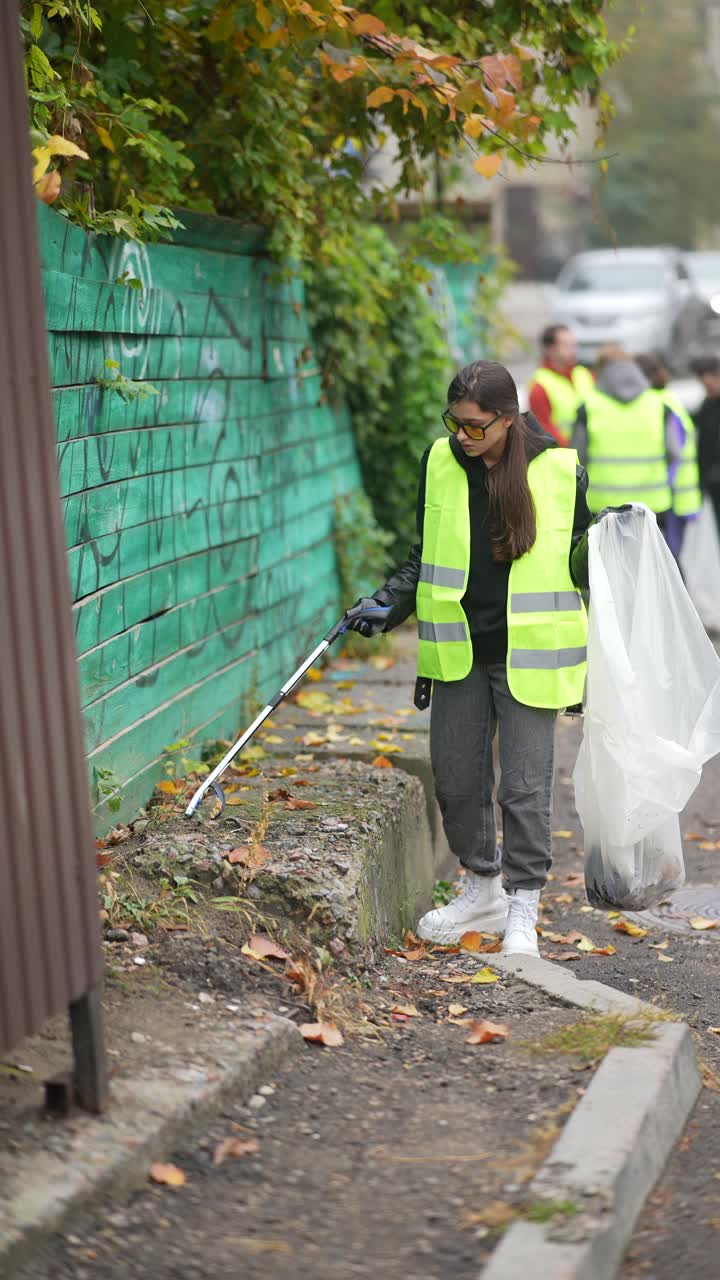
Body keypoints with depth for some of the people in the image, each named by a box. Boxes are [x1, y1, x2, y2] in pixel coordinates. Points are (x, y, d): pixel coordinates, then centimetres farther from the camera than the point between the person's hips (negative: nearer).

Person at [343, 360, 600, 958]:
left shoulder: (559, 471, -8)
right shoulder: (440, 463, 2)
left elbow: (585, 560, 7)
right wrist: (388, 604, 2)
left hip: (527, 655, -4)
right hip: (459, 651, 4)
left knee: (525, 784, -1)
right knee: (456, 778, 10)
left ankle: (522, 912, 11)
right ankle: (483, 891, 29)